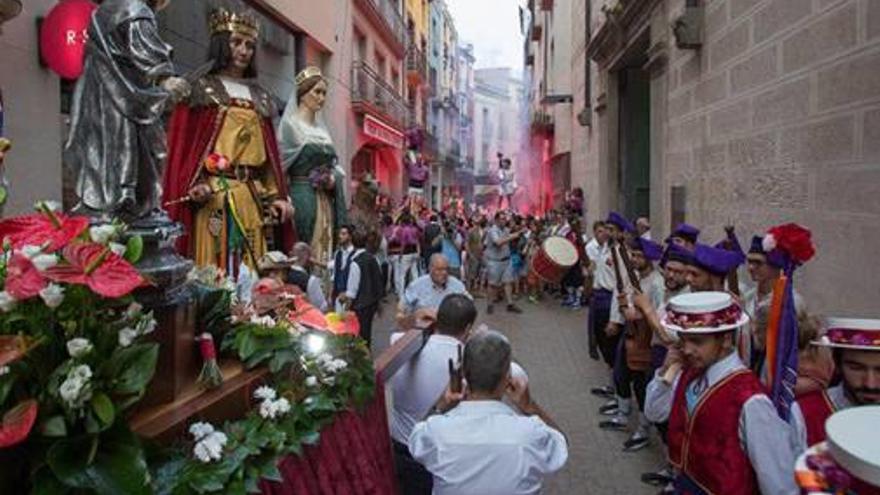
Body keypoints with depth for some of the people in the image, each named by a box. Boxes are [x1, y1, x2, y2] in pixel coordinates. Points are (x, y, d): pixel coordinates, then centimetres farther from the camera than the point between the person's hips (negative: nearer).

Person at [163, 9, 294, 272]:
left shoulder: (260, 97, 20)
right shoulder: (200, 89, 6)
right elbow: (182, 144, -1)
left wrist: (277, 195, 8)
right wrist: (192, 185, -15)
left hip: (254, 197, 5)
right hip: (213, 194, -4)